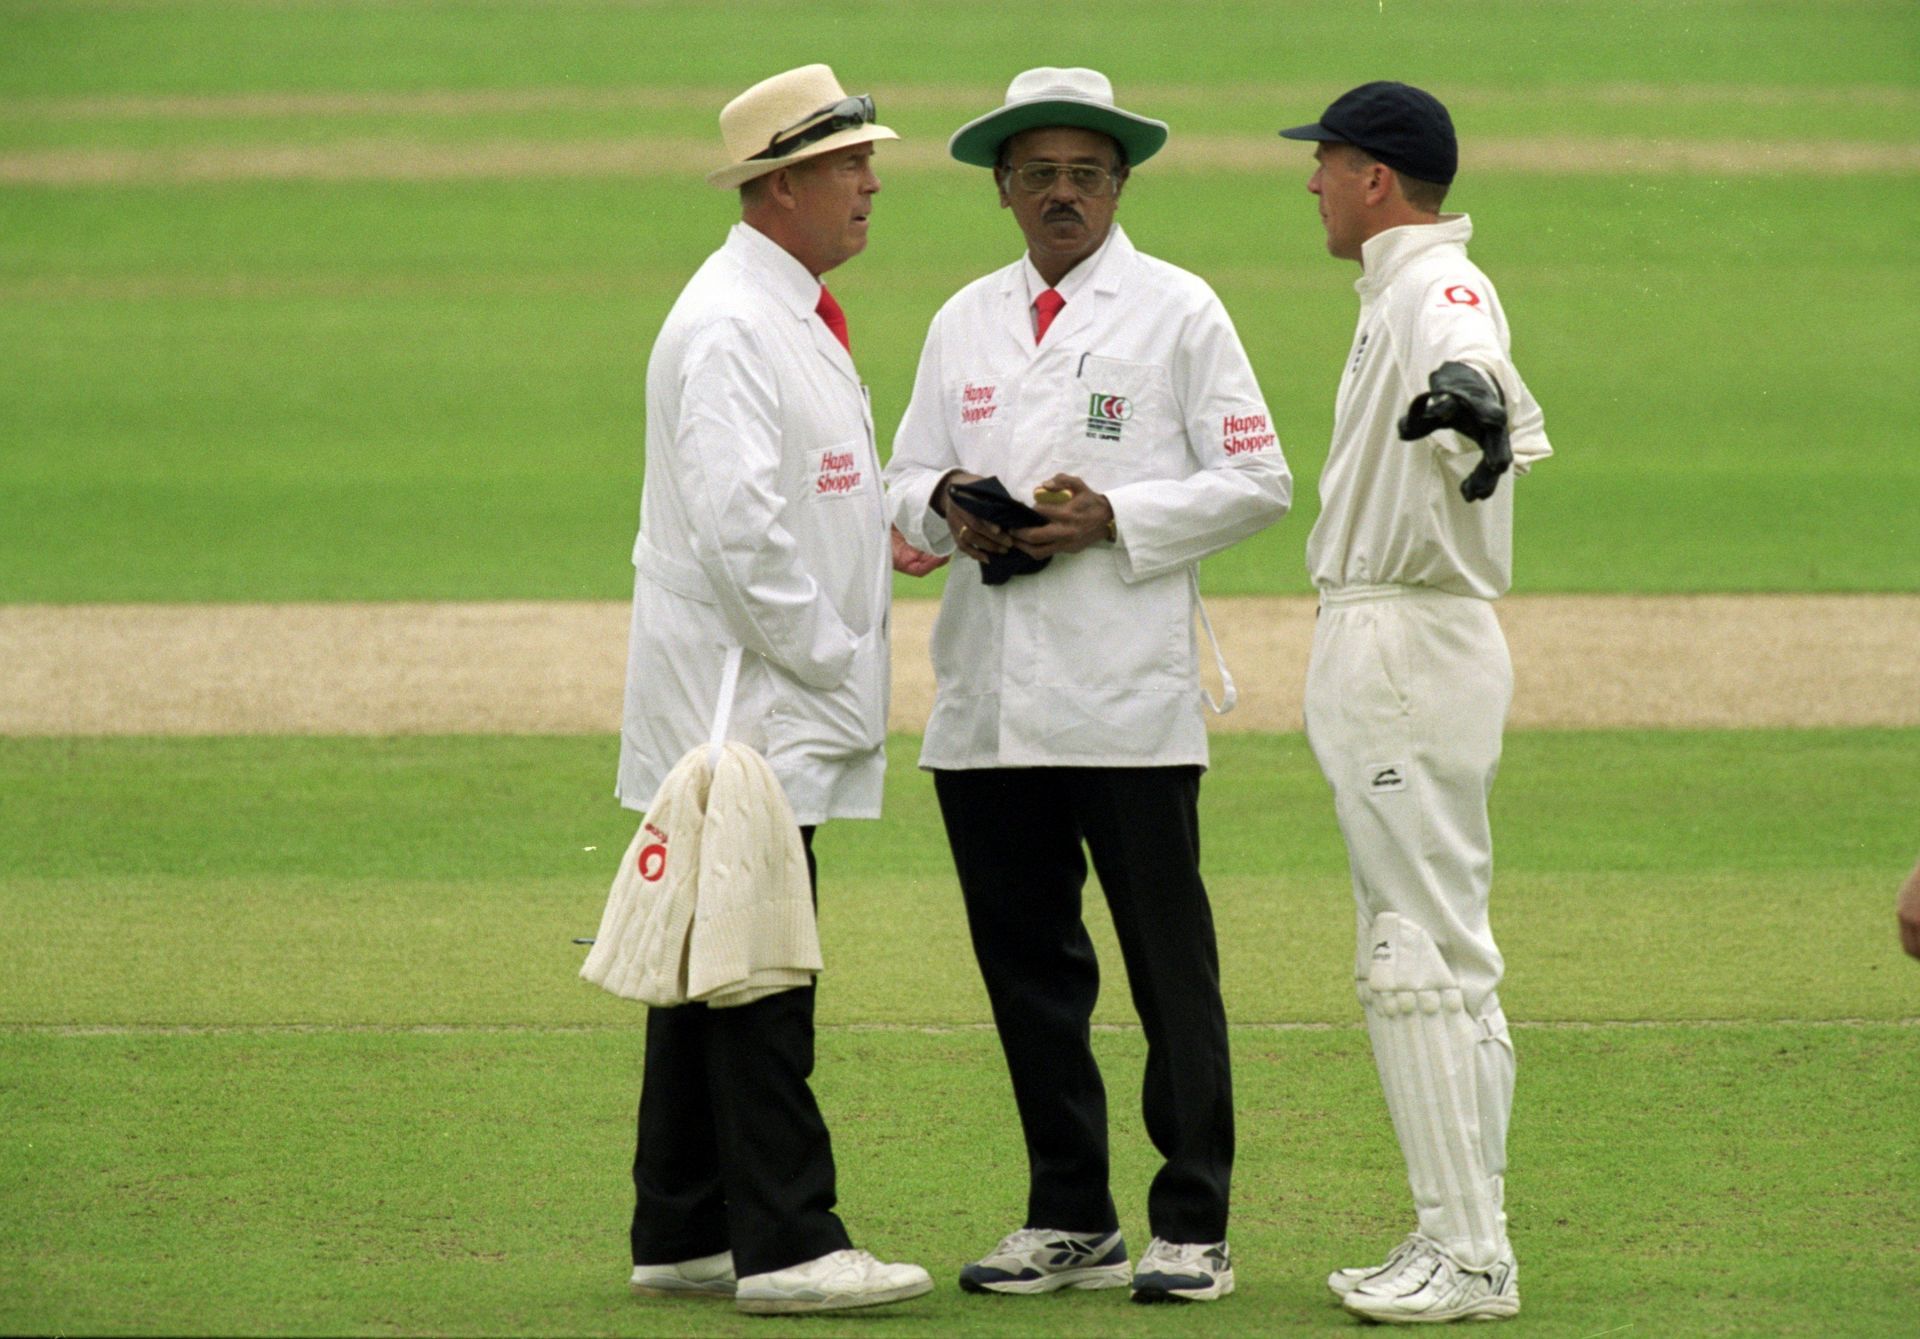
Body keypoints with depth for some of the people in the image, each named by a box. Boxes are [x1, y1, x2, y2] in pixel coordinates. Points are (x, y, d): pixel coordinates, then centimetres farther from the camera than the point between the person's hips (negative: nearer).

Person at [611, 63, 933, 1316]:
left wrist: (884, 533, 11)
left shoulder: (801, 317, 18)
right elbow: (737, 528, -22)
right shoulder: (732, 325, -16)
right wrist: (832, 663, -17)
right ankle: (786, 1245, -10)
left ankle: (684, 1236, 17)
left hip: (784, 708, 10)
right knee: (759, 977, -10)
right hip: (743, 704, -10)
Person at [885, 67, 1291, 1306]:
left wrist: (1111, 519, -13)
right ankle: (1071, 1222, 15)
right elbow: (907, 480, 21)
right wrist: (947, 506, -3)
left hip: (1130, 698, -5)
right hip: (987, 700, 5)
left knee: (1171, 967, -4)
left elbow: (1257, 482, -1)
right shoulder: (966, 322, 18)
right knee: (1025, 963, 7)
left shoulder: (1178, 311, 4)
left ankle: (1193, 1227, 0)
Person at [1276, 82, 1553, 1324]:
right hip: (1379, 647, 11)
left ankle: (1469, 1256, -12)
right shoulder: (1403, 293, 18)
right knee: (1427, 953, 12)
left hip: (1412, 649, -11)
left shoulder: (1441, 289, -17)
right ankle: (1460, 1240, 16)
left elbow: (1481, 366, -41)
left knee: (1426, 954, -11)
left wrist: (1473, 403, -60)